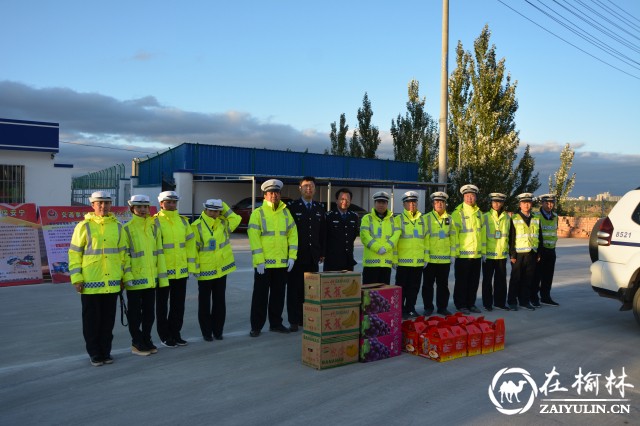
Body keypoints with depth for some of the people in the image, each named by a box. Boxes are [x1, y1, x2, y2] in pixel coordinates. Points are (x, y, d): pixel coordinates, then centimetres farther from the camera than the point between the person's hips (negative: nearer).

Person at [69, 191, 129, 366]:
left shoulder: (117, 226, 8)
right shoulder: (84, 226, -3)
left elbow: (123, 252, 14)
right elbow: (74, 253, -3)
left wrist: (124, 275, 11)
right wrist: (76, 278, -8)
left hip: (112, 283, 3)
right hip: (90, 282, -3)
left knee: (108, 319, 11)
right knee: (92, 320, 6)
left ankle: (106, 352, 23)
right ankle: (94, 354, 18)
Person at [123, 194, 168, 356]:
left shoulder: (154, 227, 8)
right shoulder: (127, 229, -6)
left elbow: (159, 253, 9)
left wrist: (162, 275, 7)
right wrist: (127, 276, -16)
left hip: (151, 278, 5)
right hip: (135, 279, -5)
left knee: (149, 312, 13)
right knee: (135, 313, 6)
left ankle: (146, 341, 26)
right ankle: (137, 344, 17)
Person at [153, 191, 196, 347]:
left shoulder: (182, 221, 8)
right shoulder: (155, 222, -8)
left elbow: (190, 243, 10)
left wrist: (191, 265, 6)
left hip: (181, 271, 5)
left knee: (178, 304, 13)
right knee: (162, 305, 9)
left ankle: (175, 333, 26)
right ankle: (164, 335, 20)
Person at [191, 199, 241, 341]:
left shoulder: (224, 223, 6)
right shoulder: (197, 226, -8)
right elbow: (193, 248, -8)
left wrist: (224, 207, 3)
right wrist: (195, 268, -11)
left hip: (222, 269, 4)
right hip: (205, 271, -4)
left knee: (219, 301, 10)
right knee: (204, 303, 6)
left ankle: (218, 331, 21)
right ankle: (206, 332, 16)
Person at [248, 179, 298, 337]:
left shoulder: (286, 212, 9)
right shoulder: (258, 213, -3)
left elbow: (293, 235, 8)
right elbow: (254, 238, -9)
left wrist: (292, 257, -1)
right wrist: (259, 261, -15)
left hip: (282, 263, 4)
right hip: (263, 263, -4)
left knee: (278, 294, 11)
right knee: (260, 295, 3)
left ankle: (276, 323, 24)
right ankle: (256, 326, 13)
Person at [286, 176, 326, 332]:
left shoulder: (319, 209, 12)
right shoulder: (292, 207, -1)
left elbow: (323, 232, 15)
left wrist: (322, 253, 11)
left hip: (313, 256, 4)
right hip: (296, 255, -3)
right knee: (294, 289, 1)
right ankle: (294, 321, 9)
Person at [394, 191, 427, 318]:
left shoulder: (422, 220, 12)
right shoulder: (398, 219, -1)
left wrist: (426, 258, 9)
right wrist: (394, 259, -8)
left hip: (418, 261, 4)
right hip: (403, 261, -4)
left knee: (414, 288, 11)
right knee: (402, 287, 4)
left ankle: (410, 308, 22)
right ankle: (400, 309, 15)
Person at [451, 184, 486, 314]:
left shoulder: (479, 213, 13)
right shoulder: (457, 213, -6)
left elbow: (482, 232, 16)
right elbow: (454, 234, -9)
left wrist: (483, 249, 12)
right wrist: (456, 251, -13)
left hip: (477, 254, 6)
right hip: (463, 254, -5)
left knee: (474, 281, 11)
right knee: (462, 281, 2)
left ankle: (471, 303, 22)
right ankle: (461, 305, 11)